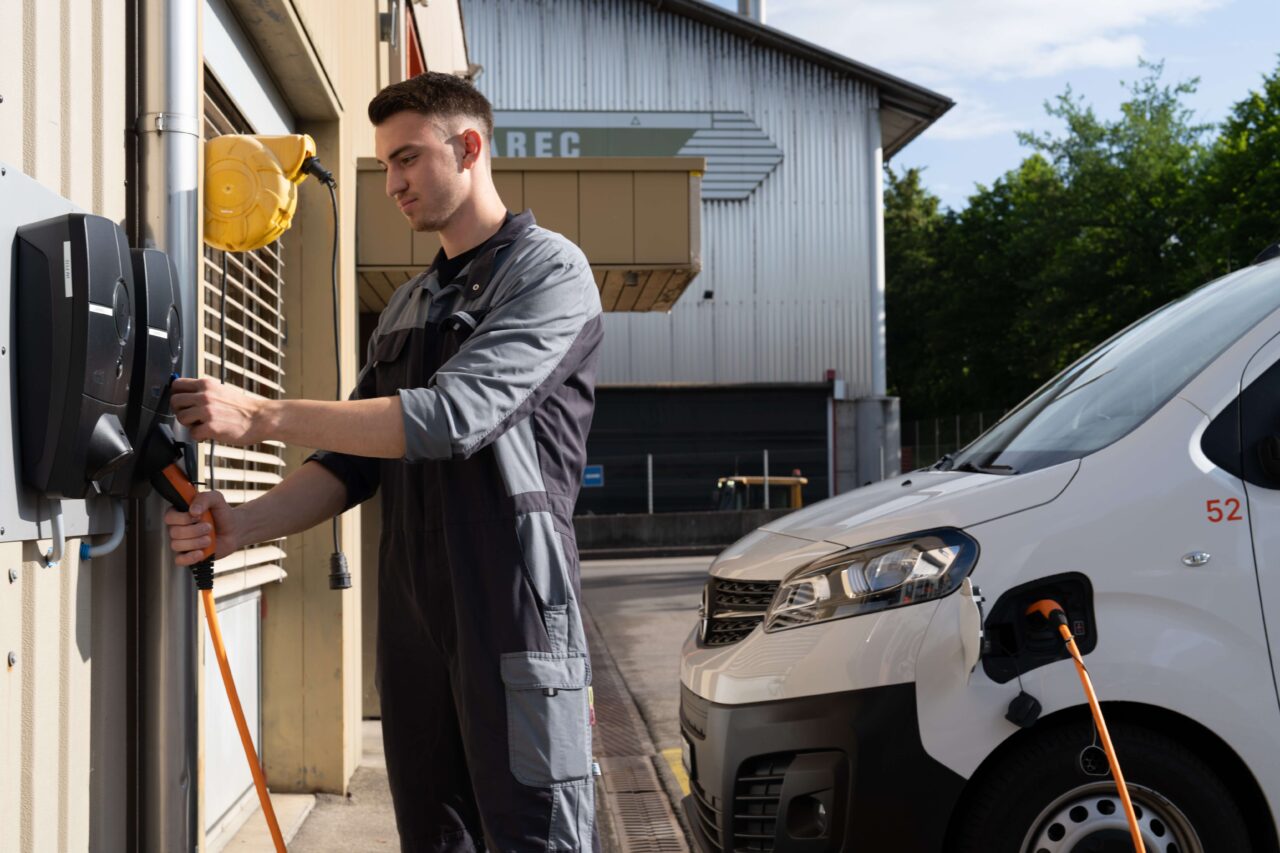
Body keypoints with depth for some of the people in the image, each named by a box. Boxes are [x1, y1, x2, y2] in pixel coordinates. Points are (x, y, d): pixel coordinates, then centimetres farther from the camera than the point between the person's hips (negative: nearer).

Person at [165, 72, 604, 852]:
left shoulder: (549, 271, -4)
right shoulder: (408, 307, 20)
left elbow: (455, 416, -18)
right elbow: (353, 465, 16)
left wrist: (262, 418, -16)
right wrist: (245, 524, -3)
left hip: (514, 615, -7)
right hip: (411, 619, 7)